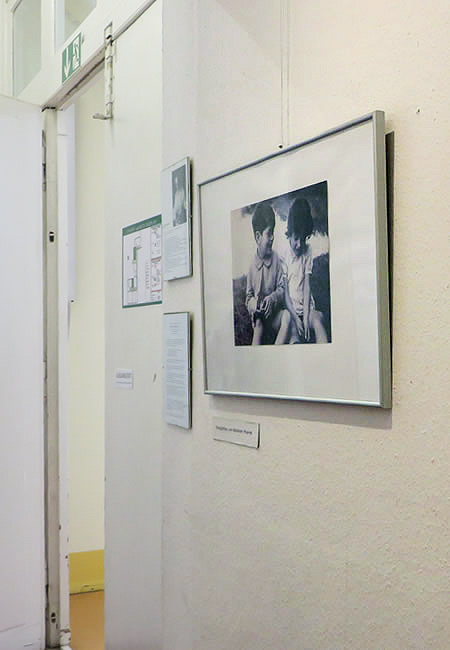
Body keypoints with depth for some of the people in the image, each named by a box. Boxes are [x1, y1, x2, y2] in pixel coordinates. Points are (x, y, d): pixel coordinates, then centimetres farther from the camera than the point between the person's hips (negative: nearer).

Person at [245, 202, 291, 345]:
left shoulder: (276, 260, 1)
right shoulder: (252, 265, -1)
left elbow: (282, 289, 4)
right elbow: (248, 296, 8)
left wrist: (273, 298, -16)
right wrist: (252, 304, -14)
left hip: (274, 313, 1)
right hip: (258, 316, -1)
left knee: (287, 316, -28)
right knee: (259, 319, -32)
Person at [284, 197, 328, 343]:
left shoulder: (307, 252, 3)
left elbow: (307, 285, -4)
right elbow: (285, 292, -4)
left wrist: (306, 317, -15)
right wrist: (295, 317, -15)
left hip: (307, 306, 1)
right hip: (291, 309, -1)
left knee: (318, 320, -29)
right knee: (294, 335, -29)